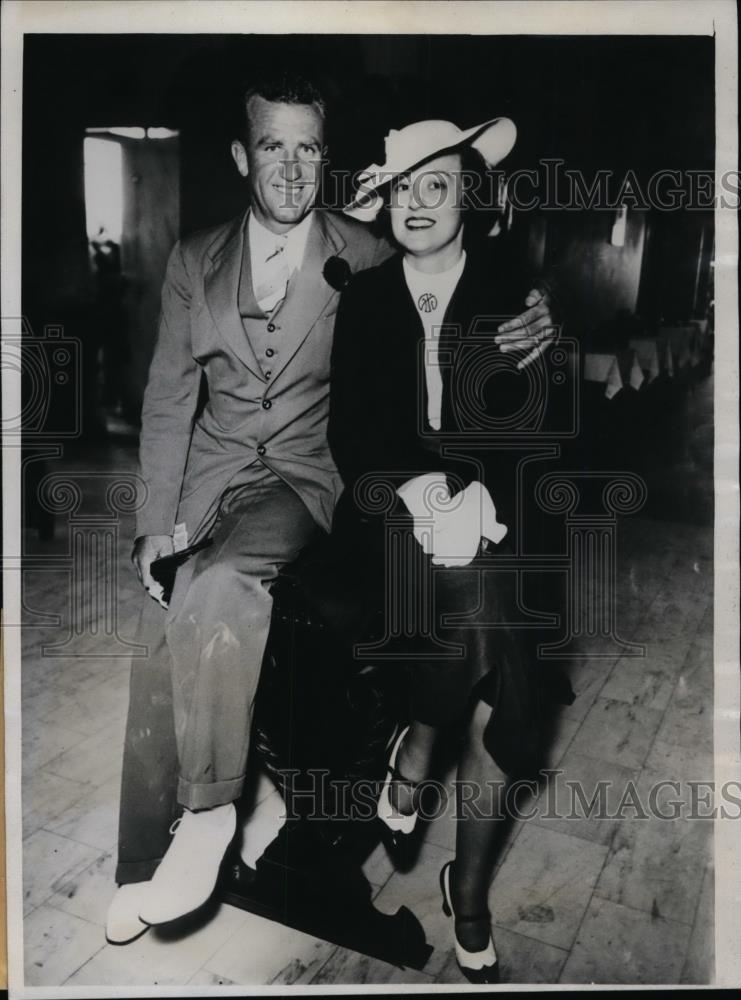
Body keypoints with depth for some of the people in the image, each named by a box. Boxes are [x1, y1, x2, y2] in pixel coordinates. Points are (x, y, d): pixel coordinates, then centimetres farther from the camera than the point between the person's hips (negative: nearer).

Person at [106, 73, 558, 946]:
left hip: (306, 475, -3)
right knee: (156, 645, -8)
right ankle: (142, 870, 10)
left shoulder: (368, 260, 1)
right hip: (210, 473, 4)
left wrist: (524, 328, -17)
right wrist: (158, 522, -2)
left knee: (212, 589, -31)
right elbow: (168, 400, 7)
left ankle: (208, 812, -10)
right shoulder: (193, 261, 9)